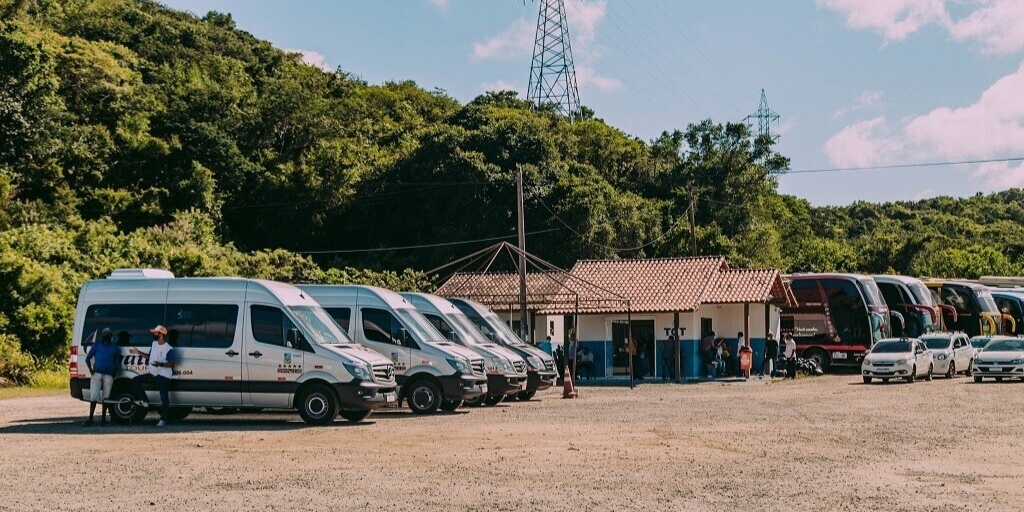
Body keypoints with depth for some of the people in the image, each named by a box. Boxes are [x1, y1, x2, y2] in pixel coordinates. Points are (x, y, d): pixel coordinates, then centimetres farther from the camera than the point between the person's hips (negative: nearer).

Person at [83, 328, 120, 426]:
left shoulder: (114, 348, 16)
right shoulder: (96, 346, 12)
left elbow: (117, 362, 19)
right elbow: (88, 358, 11)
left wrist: (114, 373, 5)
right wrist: (90, 369, -2)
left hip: (108, 375, 2)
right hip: (97, 374, -2)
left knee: (106, 398, 3)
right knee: (93, 396, -9)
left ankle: (103, 419, 10)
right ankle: (90, 419, -9)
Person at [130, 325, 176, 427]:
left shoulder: (168, 349, -14)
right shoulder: (154, 344, 10)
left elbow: (172, 364, -17)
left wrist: (161, 364, -31)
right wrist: (139, 353, 15)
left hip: (163, 377, -8)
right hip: (153, 374, 8)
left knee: (164, 398, -10)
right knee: (135, 381, 1)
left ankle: (163, 420, -3)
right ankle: (144, 401, 6)